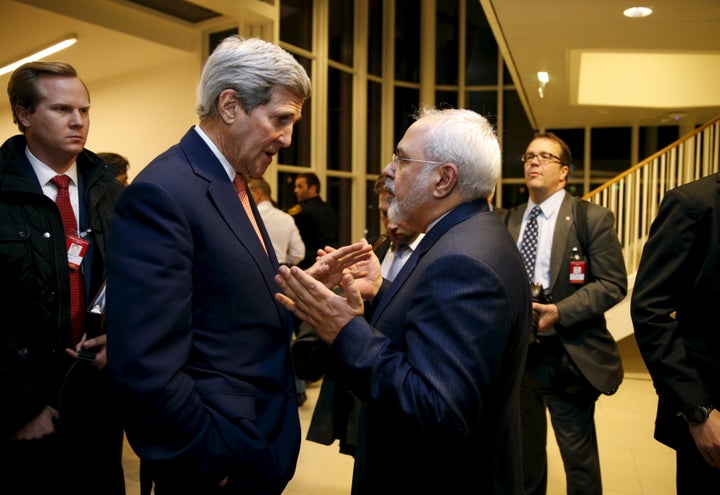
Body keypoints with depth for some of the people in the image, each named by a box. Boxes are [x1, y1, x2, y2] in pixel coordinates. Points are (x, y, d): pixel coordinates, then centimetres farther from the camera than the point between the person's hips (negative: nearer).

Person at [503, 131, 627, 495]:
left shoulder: (592, 218, -5)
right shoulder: (508, 221, 9)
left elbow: (613, 284, -10)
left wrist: (560, 311, -22)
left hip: (568, 356, -4)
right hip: (516, 351, 5)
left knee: (579, 456, 9)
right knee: (523, 451, 19)